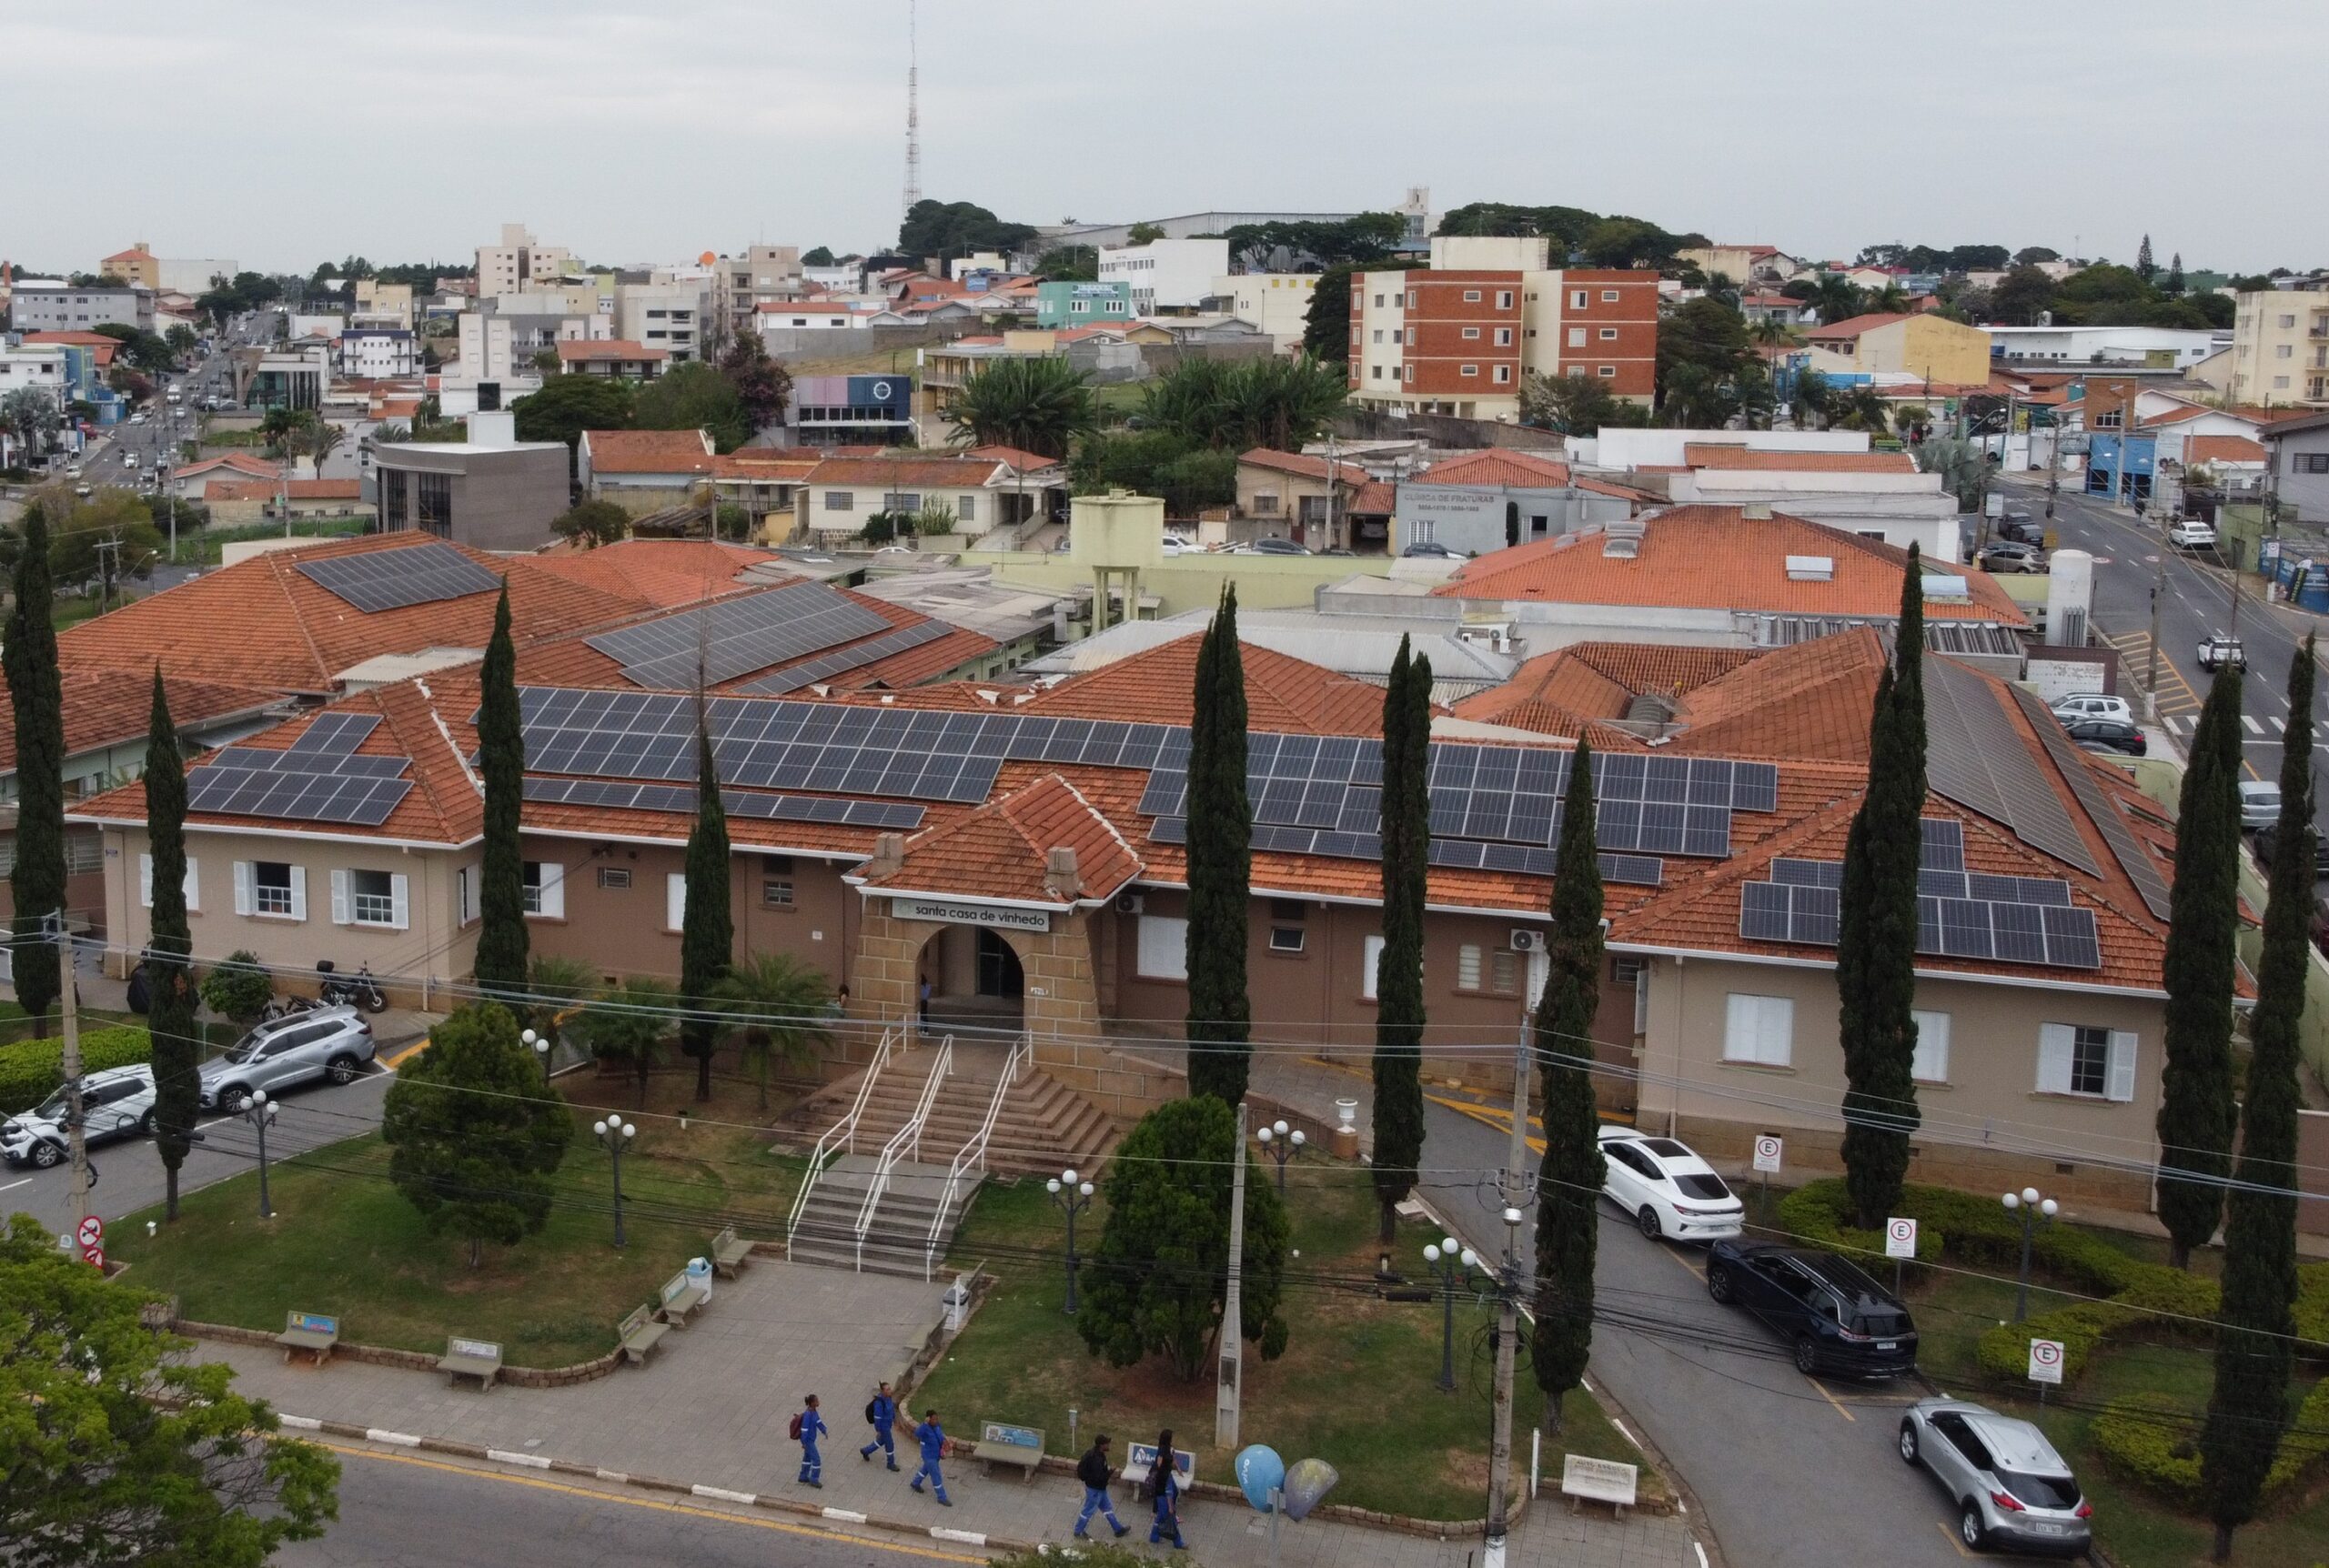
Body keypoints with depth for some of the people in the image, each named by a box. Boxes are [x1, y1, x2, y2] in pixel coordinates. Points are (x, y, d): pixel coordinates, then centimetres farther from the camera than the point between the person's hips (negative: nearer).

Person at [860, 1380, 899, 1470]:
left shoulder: (888, 1396, -9)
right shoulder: (879, 1402, -36)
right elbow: (877, 1417, -28)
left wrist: (894, 1418, 19)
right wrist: (878, 1431, -19)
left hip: (887, 1423, 9)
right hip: (882, 1426, -9)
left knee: (881, 1441, 29)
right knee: (890, 1444, 9)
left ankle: (865, 1451, 50)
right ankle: (891, 1463, 32)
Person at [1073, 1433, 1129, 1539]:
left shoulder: (1094, 1453, -2)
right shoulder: (1097, 1459, -33)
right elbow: (1098, 1477, -32)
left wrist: (1109, 1473, 7)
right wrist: (1110, 1474, -23)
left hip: (1099, 1488, 10)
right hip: (1095, 1489, -10)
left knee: (1107, 1507, 21)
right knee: (1088, 1511, 8)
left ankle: (1118, 1528, 35)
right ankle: (1078, 1532, 25)